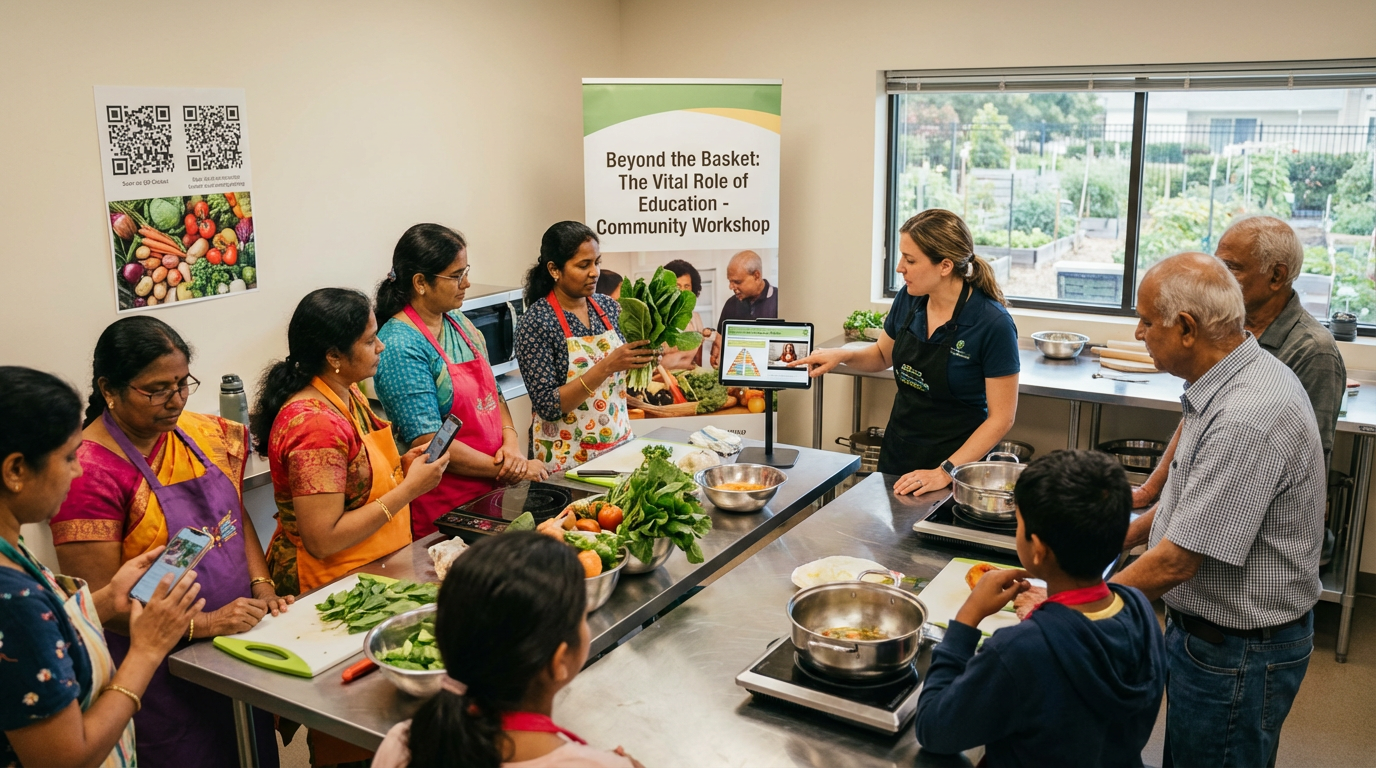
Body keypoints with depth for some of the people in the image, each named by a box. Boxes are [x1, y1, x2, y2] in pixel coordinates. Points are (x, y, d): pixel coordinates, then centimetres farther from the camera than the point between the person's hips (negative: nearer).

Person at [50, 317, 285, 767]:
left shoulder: (206, 435, 0)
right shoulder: (89, 472, -19)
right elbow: (99, 601, -18)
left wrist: (262, 586, -2)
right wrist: (203, 624, -23)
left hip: (240, 643, 6)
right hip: (164, 672, -6)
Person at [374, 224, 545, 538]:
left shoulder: (458, 322, 7)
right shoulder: (401, 347, -18)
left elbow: (492, 393, 14)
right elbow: (429, 443, -21)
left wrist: (511, 442, -5)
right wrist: (503, 468, -15)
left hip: (488, 492, 7)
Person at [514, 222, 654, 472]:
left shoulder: (608, 306, 2)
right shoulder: (536, 322, -14)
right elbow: (547, 405, -19)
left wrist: (642, 354, -10)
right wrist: (606, 367, -26)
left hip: (619, 444, 5)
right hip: (568, 458, -5)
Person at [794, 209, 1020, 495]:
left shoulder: (993, 324, -22)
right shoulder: (908, 300, -6)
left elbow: (1001, 417, -17)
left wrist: (946, 472, -20)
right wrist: (842, 355, -6)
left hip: (956, 460, -5)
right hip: (897, 450, 5)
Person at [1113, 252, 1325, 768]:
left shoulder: (1249, 419, -32)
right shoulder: (1237, 381, 1)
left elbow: (1177, 562, -30)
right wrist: (1124, 535, 14)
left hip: (1238, 652, -9)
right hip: (1209, 625, 9)